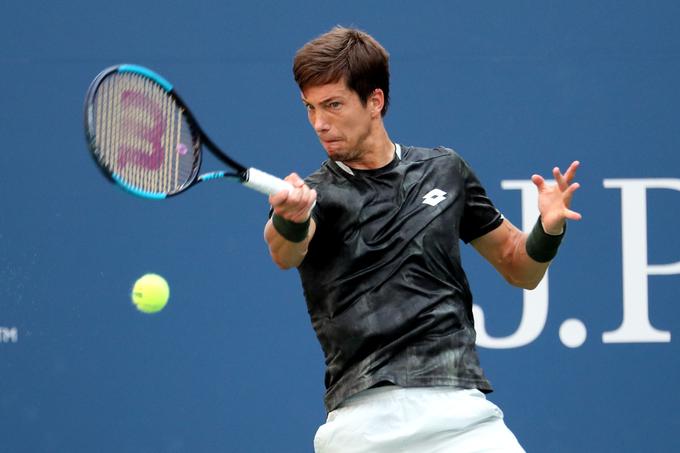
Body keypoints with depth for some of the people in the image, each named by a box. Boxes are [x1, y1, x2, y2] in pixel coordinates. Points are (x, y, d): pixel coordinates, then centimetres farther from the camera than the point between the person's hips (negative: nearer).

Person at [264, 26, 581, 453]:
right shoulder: (316, 193, 4)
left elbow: (518, 267, 21)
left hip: (459, 406, 1)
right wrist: (290, 220, -43)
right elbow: (285, 252, -20)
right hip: (361, 416, -1)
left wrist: (549, 230, -1)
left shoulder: (445, 170, 13)